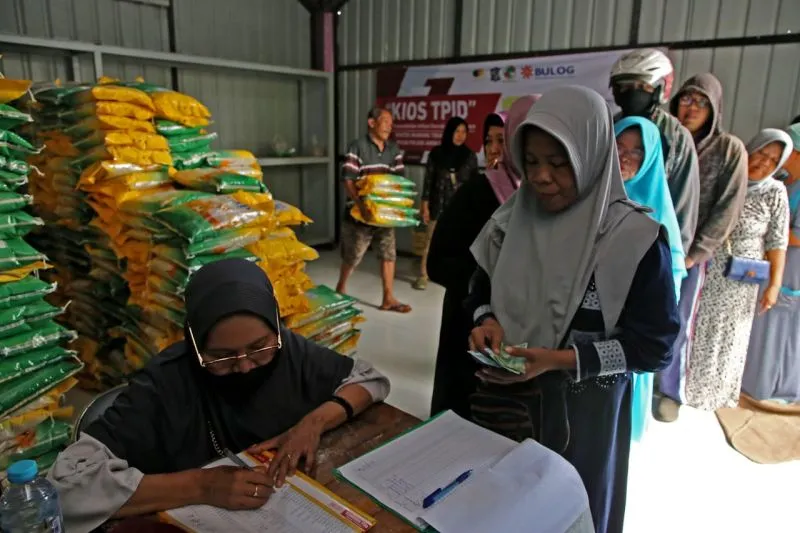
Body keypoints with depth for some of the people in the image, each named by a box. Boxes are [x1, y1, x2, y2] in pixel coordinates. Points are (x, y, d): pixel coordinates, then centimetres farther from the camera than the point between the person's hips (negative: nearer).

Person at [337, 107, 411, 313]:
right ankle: (340, 288, 30)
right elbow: (348, 181, -15)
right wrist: (361, 206, -27)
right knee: (353, 256, 6)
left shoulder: (394, 150, 7)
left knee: (389, 253, 3)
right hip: (360, 213, -5)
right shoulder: (357, 147, -10)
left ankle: (388, 298, 11)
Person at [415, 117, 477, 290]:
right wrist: (425, 206, -2)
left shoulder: (470, 156, 2)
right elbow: (428, 180, 2)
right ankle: (423, 276, 13)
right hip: (438, 206, 0)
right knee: (431, 243, 3)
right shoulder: (436, 153, 0)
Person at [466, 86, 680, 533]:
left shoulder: (635, 238, -17)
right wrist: (488, 322, -13)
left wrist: (560, 359, -24)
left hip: (581, 412, -4)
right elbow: (483, 291, 9)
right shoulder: (511, 219, -3)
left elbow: (654, 345, -14)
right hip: (505, 398, 4)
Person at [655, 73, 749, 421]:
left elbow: (728, 208, -4)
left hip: (692, 253, -1)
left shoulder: (730, 150, -1)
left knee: (678, 325, 6)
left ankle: (671, 393, 23)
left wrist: (697, 252, -9)